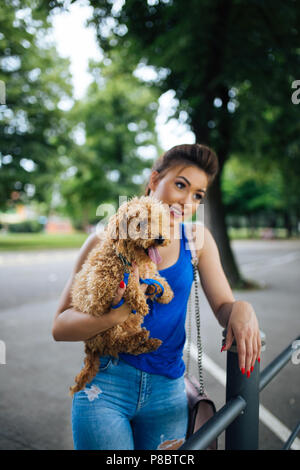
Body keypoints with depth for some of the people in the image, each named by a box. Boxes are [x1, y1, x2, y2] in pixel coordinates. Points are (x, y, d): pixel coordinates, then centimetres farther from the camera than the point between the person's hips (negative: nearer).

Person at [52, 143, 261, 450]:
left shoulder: (197, 239, 0)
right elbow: (60, 327, -12)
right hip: (105, 387, -2)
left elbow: (223, 307, 1)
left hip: (167, 391, 3)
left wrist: (242, 309, -22)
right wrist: (119, 313, -30)